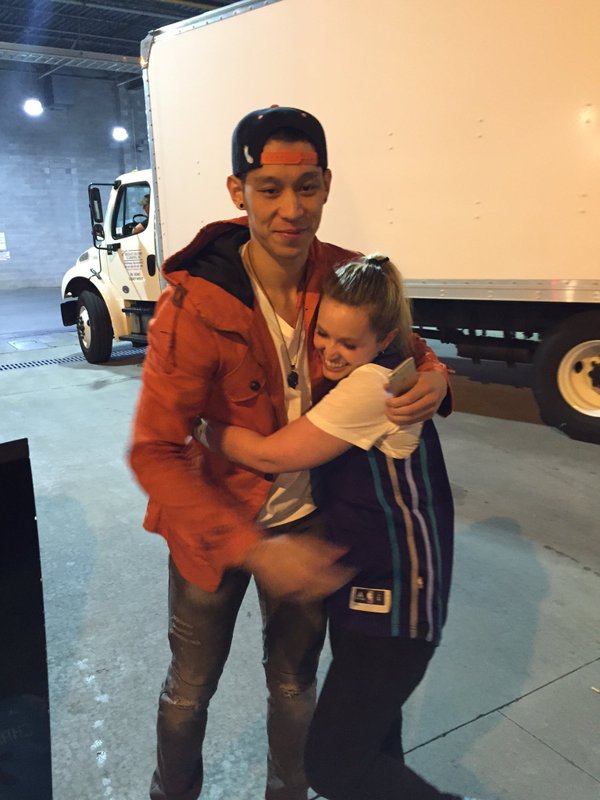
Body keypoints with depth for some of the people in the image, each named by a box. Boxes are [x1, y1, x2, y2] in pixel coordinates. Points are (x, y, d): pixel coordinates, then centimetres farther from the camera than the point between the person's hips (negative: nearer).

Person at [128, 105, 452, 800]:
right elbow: (155, 453, -26)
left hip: (309, 522, 3)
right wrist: (254, 550, -33)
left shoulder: (347, 278, -12)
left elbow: (403, 346, 6)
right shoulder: (194, 305, -26)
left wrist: (432, 378, -20)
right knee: (189, 690, 20)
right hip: (214, 527, -2)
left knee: (294, 684, 22)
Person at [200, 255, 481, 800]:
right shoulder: (351, 378, 6)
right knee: (368, 729, 24)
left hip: (394, 596, -9)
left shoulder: (374, 384, -23)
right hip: (361, 578, 9)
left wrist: (201, 428, -9)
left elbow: (271, 455, -21)